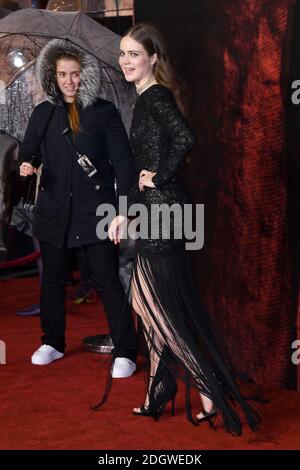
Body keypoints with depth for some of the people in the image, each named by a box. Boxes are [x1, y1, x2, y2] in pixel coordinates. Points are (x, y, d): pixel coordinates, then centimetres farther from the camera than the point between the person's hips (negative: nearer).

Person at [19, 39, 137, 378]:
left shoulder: (104, 112, 0)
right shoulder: (43, 113, 8)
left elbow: (121, 160, -2)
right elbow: (29, 152, 15)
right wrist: (27, 165, -10)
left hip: (95, 208, -4)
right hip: (54, 210, 4)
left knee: (107, 280, -4)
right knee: (52, 279, 13)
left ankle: (125, 353, 5)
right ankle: (52, 343, 31)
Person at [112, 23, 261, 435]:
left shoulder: (157, 97, -12)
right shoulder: (146, 99, 16)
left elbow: (185, 139, -32)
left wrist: (158, 177, -18)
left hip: (161, 212, -10)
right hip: (152, 213, 10)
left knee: (163, 307, -3)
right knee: (151, 304, 15)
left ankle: (212, 392, 5)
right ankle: (159, 393, 26)